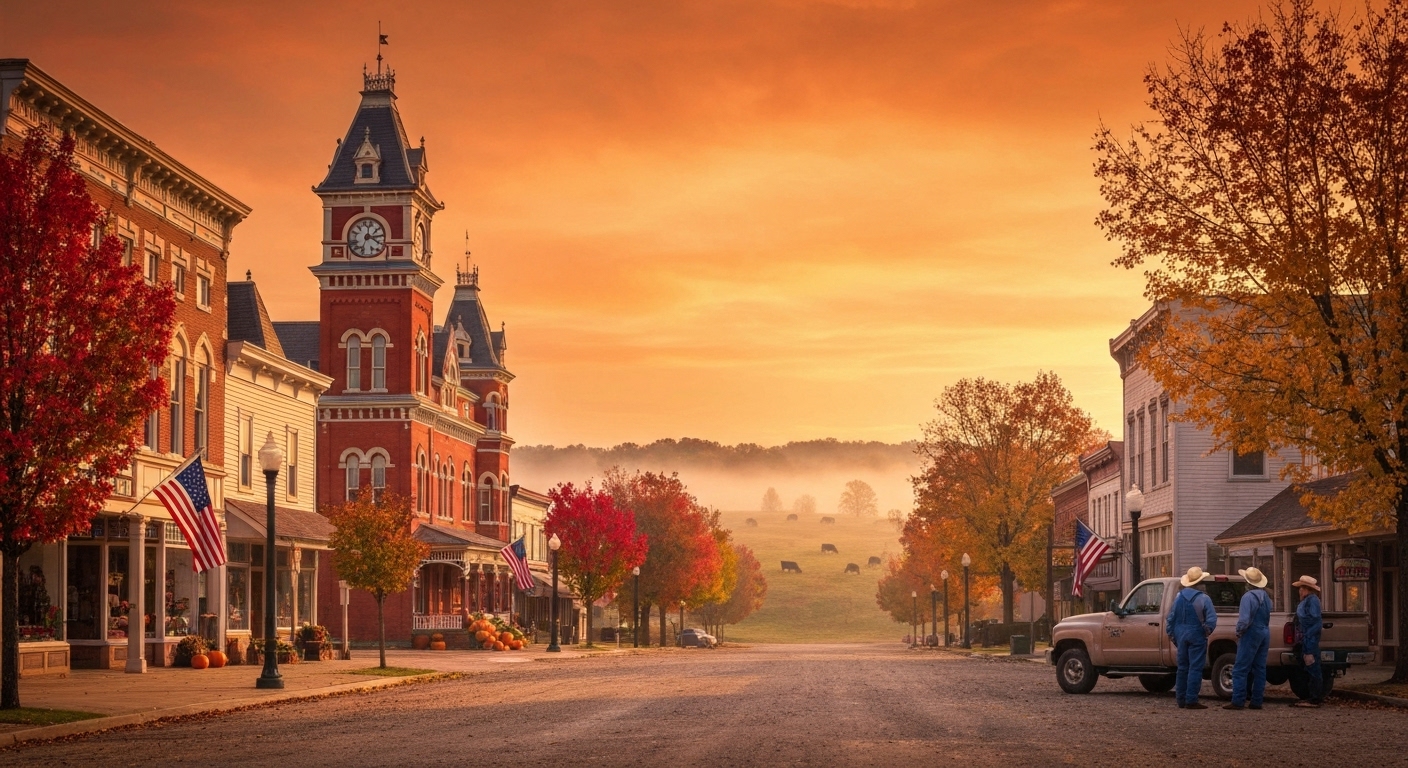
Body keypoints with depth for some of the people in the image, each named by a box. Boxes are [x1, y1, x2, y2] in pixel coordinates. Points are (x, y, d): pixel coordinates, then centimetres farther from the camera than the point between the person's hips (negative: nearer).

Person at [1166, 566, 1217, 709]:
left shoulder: (1179, 597, 4)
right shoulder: (1203, 599, -12)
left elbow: (1170, 618, 8)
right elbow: (1211, 620, -16)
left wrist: (1171, 634, 17)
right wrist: (1207, 632, 2)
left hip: (1181, 635, 5)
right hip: (1196, 636, -5)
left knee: (1182, 667, 14)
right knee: (1195, 668, -3)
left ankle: (1181, 699, 18)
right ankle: (1191, 700, -6)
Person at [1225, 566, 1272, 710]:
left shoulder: (1248, 596, -16)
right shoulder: (1265, 596, 12)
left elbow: (1244, 619, -21)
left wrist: (1239, 631, -8)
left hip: (1251, 634, -9)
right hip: (1265, 634, 9)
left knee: (1240, 670, -6)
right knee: (1259, 669, 10)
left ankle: (1238, 701, -10)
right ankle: (1257, 701, 10)